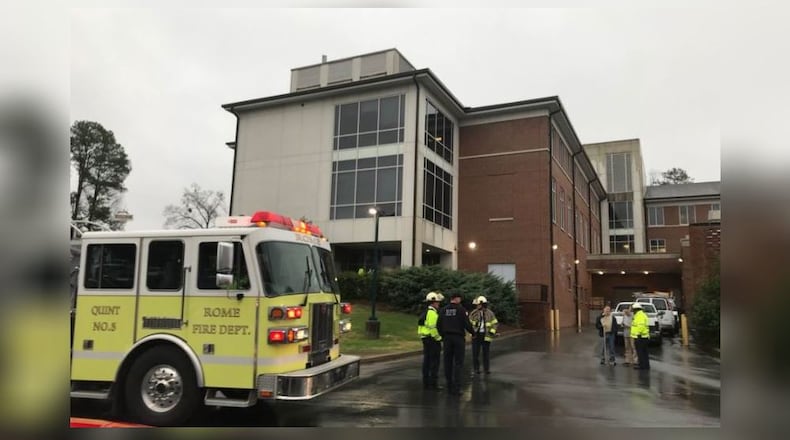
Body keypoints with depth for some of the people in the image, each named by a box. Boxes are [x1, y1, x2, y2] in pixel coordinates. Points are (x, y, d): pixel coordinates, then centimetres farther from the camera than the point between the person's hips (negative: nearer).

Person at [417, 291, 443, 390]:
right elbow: (433, 328, -23)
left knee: (427, 361, 13)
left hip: (425, 339, 10)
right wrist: (439, 338, -14)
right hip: (432, 339, -10)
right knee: (434, 362, -4)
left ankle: (426, 382, 18)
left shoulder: (425, 312, 16)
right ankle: (433, 383, -1)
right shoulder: (432, 313, -15)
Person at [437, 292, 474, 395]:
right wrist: (473, 332, 7)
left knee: (448, 362, 11)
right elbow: (467, 324, -12)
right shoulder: (461, 309, -9)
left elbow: (438, 325, 5)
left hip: (447, 338, 4)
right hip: (459, 337, -4)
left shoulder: (443, 310, 4)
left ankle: (449, 386, 15)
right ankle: (456, 388, -5)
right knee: (458, 363, 0)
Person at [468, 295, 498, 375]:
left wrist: (492, 331, -4)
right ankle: (476, 369, 13)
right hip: (476, 335, 1)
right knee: (475, 353, 1)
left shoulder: (490, 313, 1)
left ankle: (486, 369, 17)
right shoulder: (474, 313, 1)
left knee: (486, 353, 6)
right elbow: (469, 323, 6)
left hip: (486, 335, 0)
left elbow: (494, 323, 8)